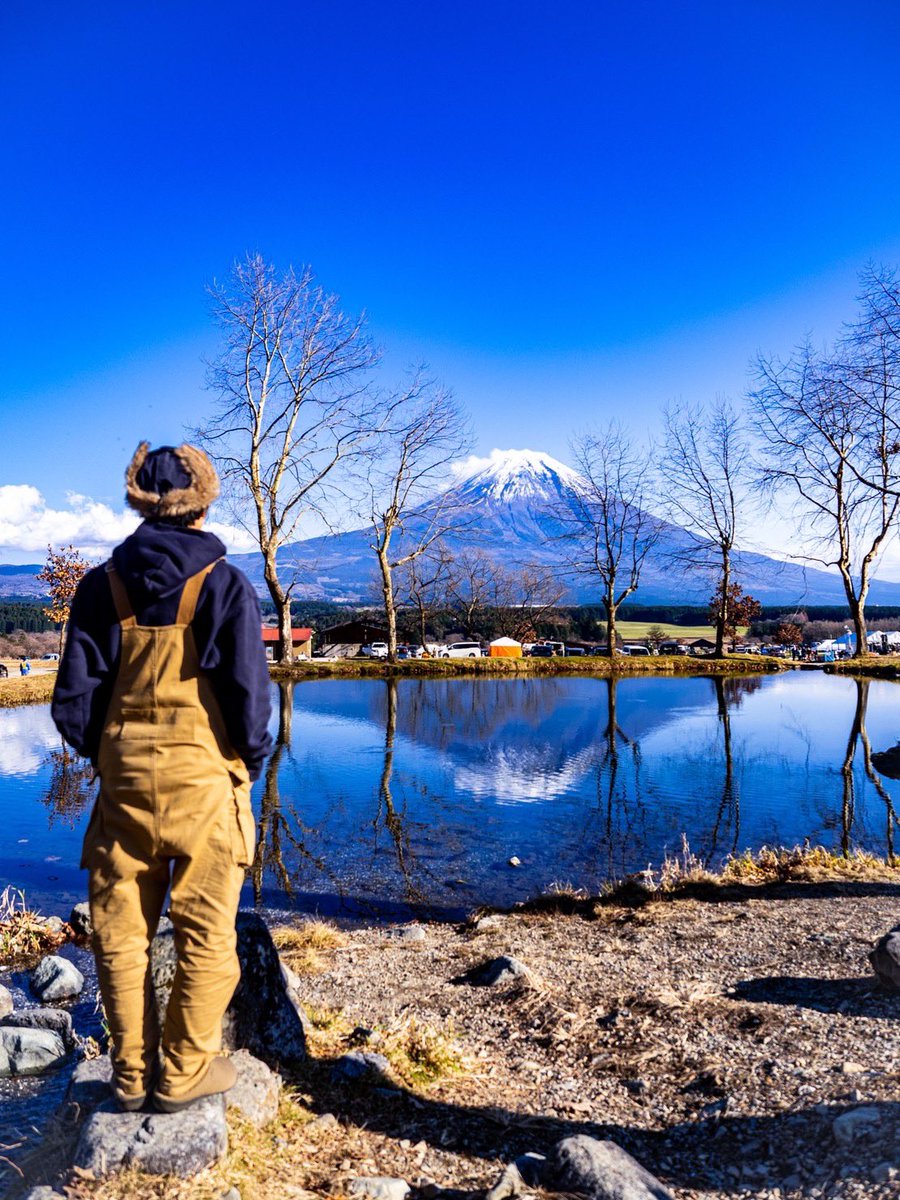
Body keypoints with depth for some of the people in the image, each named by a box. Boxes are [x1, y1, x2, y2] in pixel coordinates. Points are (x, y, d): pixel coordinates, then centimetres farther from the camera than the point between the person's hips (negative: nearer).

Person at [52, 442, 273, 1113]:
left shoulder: (104, 584, 1)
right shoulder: (225, 585, -8)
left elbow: (75, 701, 1)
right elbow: (248, 697, -10)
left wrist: (107, 759, 16)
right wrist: (252, 762, 7)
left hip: (124, 781, 4)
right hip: (204, 781, -3)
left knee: (121, 932, 16)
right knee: (206, 934, 11)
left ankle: (133, 1075, 28)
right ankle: (183, 1074, 21)